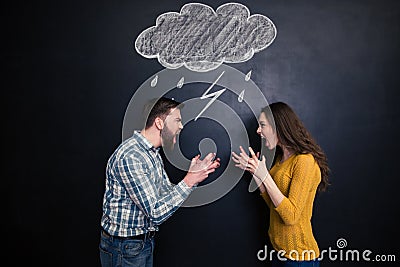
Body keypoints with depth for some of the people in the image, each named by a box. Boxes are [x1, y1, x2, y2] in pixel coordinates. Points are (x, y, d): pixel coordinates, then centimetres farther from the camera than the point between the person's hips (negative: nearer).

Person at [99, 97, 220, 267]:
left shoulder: (153, 154, 5)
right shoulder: (129, 156, -27)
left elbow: (168, 194, 6)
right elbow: (155, 213, -28)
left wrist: (197, 174, -4)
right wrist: (189, 181, -26)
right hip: (124, 247, -9)